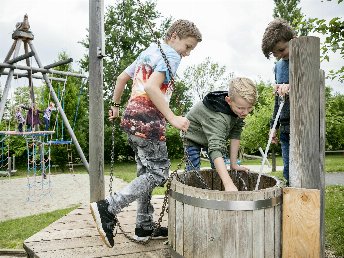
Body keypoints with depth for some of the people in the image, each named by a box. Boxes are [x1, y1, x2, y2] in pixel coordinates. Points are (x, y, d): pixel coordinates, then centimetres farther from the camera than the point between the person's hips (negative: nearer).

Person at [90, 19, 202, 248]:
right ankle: (108, 208, -8)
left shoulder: (148, 52, 20)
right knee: (158, 173, -2)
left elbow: (122, 77, 24)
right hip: (148, 121, -10)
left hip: (133, 118, 10)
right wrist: (172, 118, -25)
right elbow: (151, 87, -22)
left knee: (146, 172, 14)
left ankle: (145, 226, 22)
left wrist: (115, 105, 32)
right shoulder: (171, 56, -7)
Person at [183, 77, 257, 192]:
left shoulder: (241, 108, -24)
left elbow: (235, 133, -17)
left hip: (217, 136, 6)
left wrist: (234, 164, -18)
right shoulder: (218, 117, -45)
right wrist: (229, 184, -64)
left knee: (221, 172, 4)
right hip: (194, 136, -6)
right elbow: (215, 149, -55)